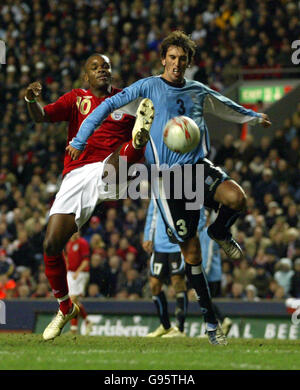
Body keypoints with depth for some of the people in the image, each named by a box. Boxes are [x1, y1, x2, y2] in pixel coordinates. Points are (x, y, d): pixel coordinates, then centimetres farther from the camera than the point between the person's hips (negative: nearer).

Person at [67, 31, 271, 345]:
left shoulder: (198, 92, 15)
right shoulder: (149, 87, 3)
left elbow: (226, 107, 35)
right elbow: (109, 105, 1)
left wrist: (253, 117, 48)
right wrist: (79, 140, -3)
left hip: (198, 165, 3)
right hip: (166, 175, -3)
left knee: (236, 198, -29)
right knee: (190, 250, -5)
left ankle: (219, 232, 7)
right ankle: (209, 319, 6)